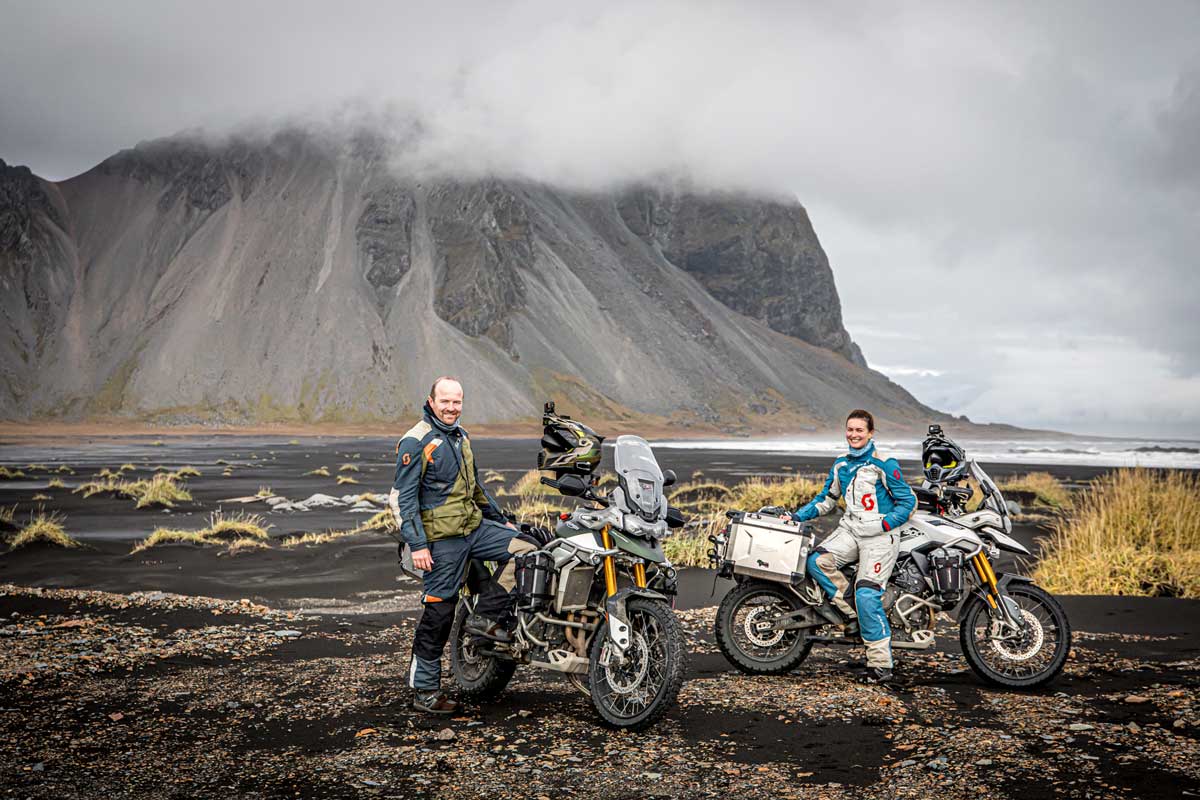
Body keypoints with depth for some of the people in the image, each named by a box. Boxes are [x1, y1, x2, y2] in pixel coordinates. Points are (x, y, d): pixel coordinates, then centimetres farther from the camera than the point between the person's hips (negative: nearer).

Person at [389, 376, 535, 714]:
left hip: (474, 526, 8)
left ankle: (486, 616, -1)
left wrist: (500, 519, 27)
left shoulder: (460, 436, 15)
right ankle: (425, 690, 7)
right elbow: (402, 498, -14)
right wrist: (417, 545, -20)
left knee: (523, 550, -6)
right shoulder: (416, 442, -11)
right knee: (438, 611, -3)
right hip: (441, 538, -7)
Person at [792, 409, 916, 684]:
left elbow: (908, 501, -3)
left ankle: (881, 664, -11)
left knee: (867, 594, -18)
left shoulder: (884, 465, -5)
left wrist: (882, 524, -14)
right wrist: (796, 516, 9)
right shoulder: (841, 465, 13)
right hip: (849, 530, 6)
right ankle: (852, 613, -8)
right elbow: (826, 500, 19)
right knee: (817, 561, -22)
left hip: (879, 536, -6)